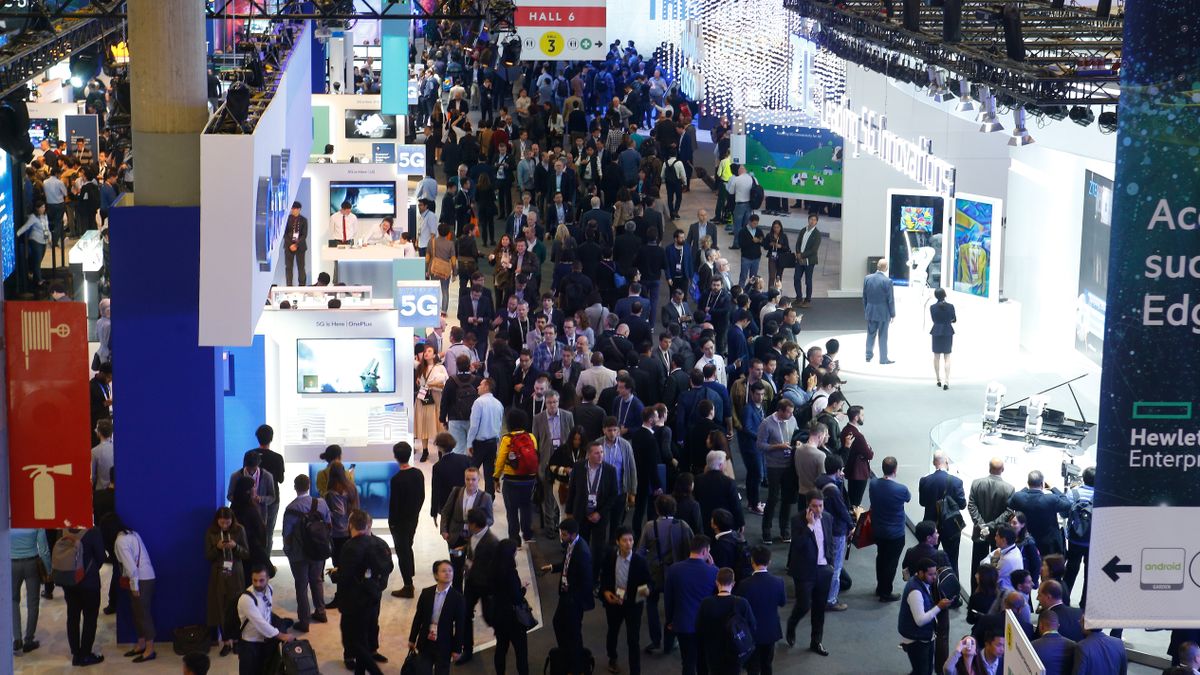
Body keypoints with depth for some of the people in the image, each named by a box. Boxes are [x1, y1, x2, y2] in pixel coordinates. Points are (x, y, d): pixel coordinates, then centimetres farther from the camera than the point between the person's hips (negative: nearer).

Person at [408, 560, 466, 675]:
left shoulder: (457, 597, -10)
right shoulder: (426, 593, -2)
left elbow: (460, 625, -7)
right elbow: (418, 617, 5)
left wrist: (457, 648, -7)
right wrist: (412, 639, 7)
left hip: (444, 644, -2)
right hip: (425, 642, 2)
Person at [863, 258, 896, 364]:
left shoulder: (867, 278, -4)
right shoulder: (887, 281, -18)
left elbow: (864, 297, 4)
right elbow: (891, 299, -13)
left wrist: (865, 310, 15)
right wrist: (893, 314, -3)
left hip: (870, 312, 4)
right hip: (883, 313, -4)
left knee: (870, 334, 17)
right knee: (883, 336, 6)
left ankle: (869, 356, 22)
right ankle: (883, 359, 13)